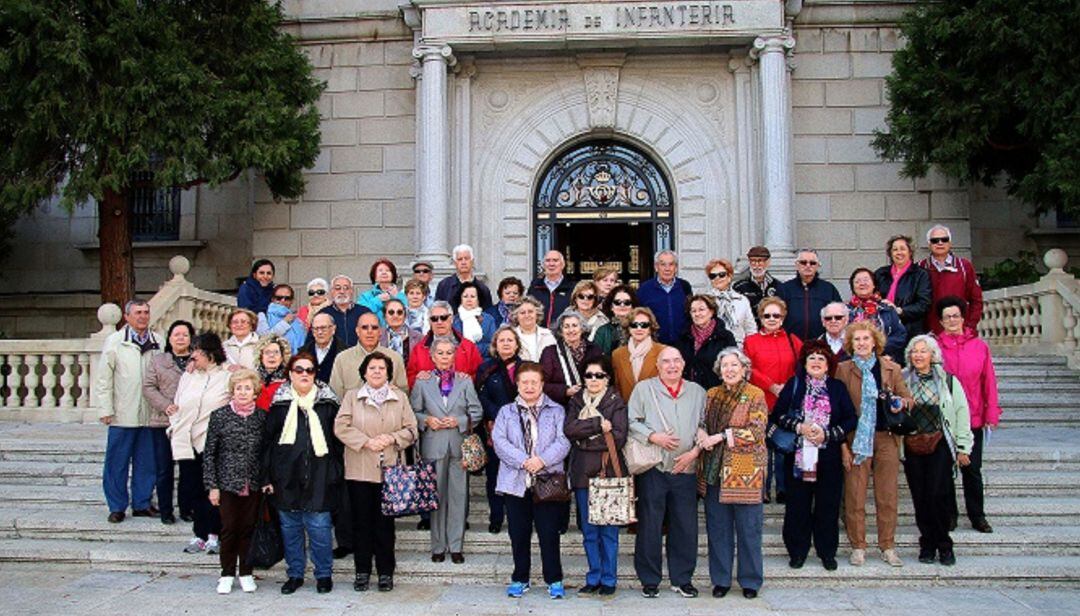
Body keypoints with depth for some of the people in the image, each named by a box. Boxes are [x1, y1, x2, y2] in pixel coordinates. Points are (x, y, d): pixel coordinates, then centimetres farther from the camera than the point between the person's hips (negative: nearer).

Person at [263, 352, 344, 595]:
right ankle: (295, 574, 24)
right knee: (290, 527, 10)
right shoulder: (279, 403, 5)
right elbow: (268, 441, 5)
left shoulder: (328, 402, 3)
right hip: (287, 477, 2)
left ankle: (324, 575, 14)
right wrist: (267, 477, 1)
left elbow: (337, 440, 4)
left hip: (318, 477, -2)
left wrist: (336, 473, -1)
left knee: (319, 527, 0)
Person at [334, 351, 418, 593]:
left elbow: (411, 430, 6)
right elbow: (341, 427, -4)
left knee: (385, 521, 3)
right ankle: (362, 571, 15)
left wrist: (391, 439, -11)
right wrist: (367, 441, -13)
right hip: (359, 470, 0)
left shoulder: (400, 397, 9)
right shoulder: (352, 396, 5)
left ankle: (386, 572, 13)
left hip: (389, 470, 0)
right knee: (361, 521, 5)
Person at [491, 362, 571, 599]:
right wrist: (523, 461, -15)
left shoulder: (556, 411, 8)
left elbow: (563, 441, -4)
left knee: (549, 533, 1)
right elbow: (499, 441, -2)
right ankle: (519, 579, 22)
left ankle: (554, 580, 14)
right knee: (519, 534, 8)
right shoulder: (506, 412, 11)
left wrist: (542, 460, -18)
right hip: (516, 482, 2)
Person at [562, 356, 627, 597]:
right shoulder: (576, 401, 12)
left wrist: (584, 438, -9)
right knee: (589, 530, 10)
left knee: (608, 530, 2)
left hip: (608, 470, -3)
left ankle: (608, 579, 13)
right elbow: (569, 429, -6)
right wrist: (598, 424, -14)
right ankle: (593, 578, 20)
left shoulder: (616, 403, 1)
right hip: (582, 471, 3)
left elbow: (618, 437, -12)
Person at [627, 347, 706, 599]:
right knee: (649, 526, 2)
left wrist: (694, 451, -3)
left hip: (686, 469, 2)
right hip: (652, 468, -2)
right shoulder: (644, 389, 5)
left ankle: (682, 579, 20)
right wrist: (653, 437, -13)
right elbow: (632, 422, 0)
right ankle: (649, 580, 14)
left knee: (686, 526, 6)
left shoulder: (697, 392, 12)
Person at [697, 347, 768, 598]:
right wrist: (701, 434, -8)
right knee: (717, 526, 8)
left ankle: (750, 580, 16)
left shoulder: (755, 395, -3)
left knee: (748, 527, 3)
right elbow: (700, 422, 16)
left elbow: (756, 431, -11)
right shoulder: (711, 395, 12)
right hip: (713, 469, 4)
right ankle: (720, 579, 19)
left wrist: (720, 436, -14)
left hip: (745, 470, -4)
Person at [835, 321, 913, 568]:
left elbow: (907, 397, 13)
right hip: (856, 438, -2)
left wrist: (900, 404, -12)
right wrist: (843, 445, -7)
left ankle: (887, 546, 17)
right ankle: (858, 546, 12)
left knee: (888, 494, 6)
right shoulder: (842, 370, 1)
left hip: (886, 438, 2)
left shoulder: (892, 369, 7)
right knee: (855, 496, 1)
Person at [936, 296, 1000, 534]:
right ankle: (948, 515, 22)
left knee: (972, 469, 7)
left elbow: (989, 382, 4)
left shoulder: (980, 346, 2)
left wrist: (992, 414, 0)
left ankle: (977, 516, 20)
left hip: (973, 418, 1)